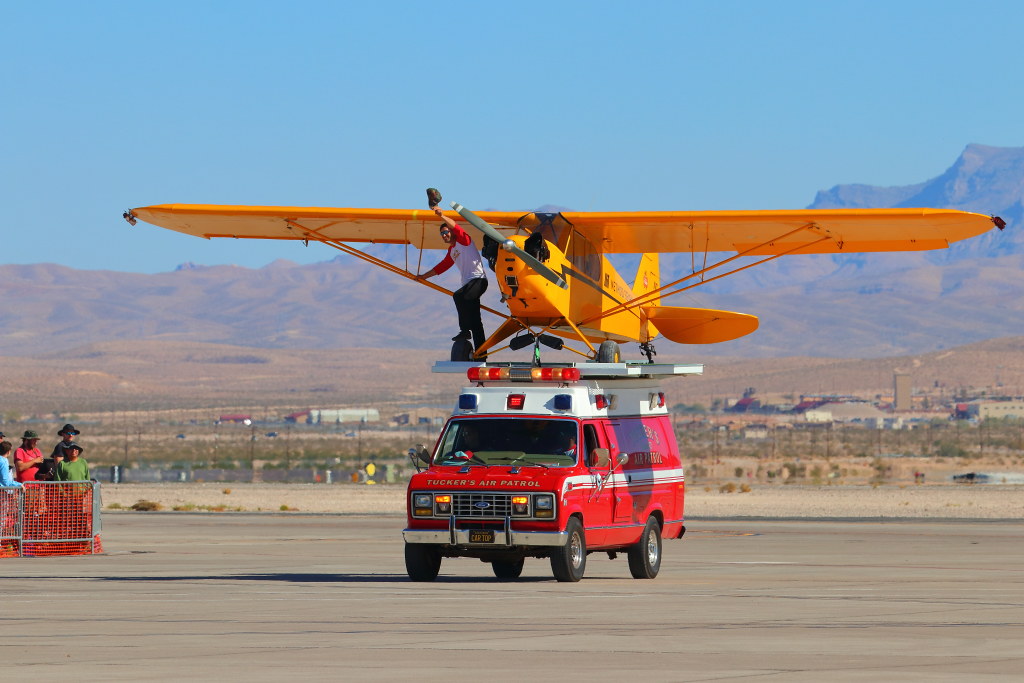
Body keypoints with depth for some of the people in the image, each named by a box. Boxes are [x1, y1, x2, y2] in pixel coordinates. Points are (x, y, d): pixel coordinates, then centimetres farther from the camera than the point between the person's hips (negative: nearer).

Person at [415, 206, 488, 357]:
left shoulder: (463, 240, -1)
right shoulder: (451, 251, 21)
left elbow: (457, 228, -21)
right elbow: (442, 266, 31)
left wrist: (442, 216, -30)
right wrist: (424, 276, 35)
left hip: (478, 279, -10)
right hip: (469, 283, 10)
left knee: (459, 296, -36)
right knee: (475, 322, 6)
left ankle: (465, 330, -28)